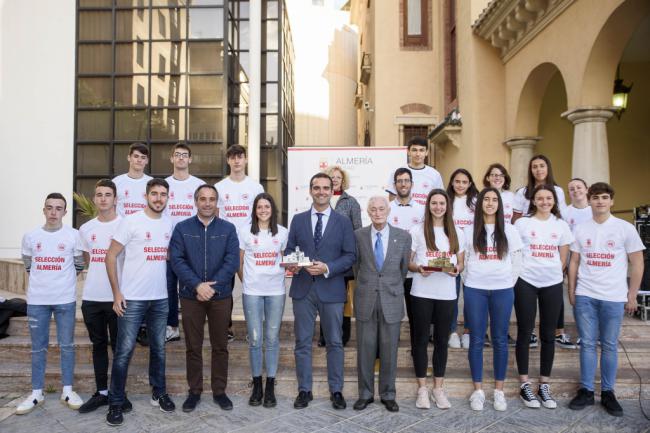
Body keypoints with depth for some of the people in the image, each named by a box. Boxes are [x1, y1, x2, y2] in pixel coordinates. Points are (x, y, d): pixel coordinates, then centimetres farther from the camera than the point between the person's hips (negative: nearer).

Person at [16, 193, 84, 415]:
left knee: (67, 345, 6)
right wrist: (44, 279, 12)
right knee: (38, 348, 10)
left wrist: (63, 279, 9)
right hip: (36, 300, 2)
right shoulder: (30, 236, 2)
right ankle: (36, 393, 21)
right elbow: (28, 265, 14)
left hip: (65, 299, -1)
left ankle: (67, 390, 17)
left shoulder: (73, 235, -3)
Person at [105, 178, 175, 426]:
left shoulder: (169, 225, 7)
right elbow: (111, 256, -8)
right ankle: (115, 403, 13)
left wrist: (171, 287, 10)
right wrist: (116, 292, -12)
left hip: (160, 299, 5)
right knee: (124, 352, 0)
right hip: (132, 299, -5)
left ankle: (159, 393, 29)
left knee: (158, 349, 14)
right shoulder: (131, 222, -8)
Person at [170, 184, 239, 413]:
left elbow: (232, 261, -5)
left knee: (220, 346, 8)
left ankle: (219, 391, 20)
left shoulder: (228, 229, 3)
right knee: (193, 347, 8)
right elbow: (176, 260, -7)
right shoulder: (182, 228, 2)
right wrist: (197, 285, -18)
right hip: (191, 295, 0)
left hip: (221, 296, 0)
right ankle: (194, 391, 21)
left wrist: (212, 286, -15)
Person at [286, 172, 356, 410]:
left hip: (331, 290, -1)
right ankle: (304, 390, 20)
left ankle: (336, 390, 21)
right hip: (303, 288, 1)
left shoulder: (343, 222, 3)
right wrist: (291, 264, -14)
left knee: (334, 342, 8)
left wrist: (327, 268, -15)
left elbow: (350, 255, -2)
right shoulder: (298, 220, 8)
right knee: (303, 342, 7)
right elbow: (289, 249, 8)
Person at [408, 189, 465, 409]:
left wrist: (456, 270, -9)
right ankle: (422, 389, 17)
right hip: (422, 293, -2)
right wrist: (418, 268, -19)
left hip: (447, 294, 3)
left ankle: (438, 388, 21)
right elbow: (407, 261, 1)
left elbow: (461, 263, 13)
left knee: (442, 341, 9)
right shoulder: (417, 231, 0)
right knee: (421, 340, 5)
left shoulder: (457, 233, 9)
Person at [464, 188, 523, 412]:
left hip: (502, 290, 1)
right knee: (476, 340, 3)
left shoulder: (509, 231, 5)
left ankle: (499, 390, 17)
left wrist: (510, 283, 1)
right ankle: (478, 390, 12)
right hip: (475, 290, 0)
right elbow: (464, 260, 7)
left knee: (500, 340, 6)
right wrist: (470, 282, 2)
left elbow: (516, 261, 7)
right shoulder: (470, 231, 4)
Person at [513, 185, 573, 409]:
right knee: (525, 333, 1)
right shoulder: (522, 223, 1)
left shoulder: (561, 225, 9)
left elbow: (564, 257, 12)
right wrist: (520, 272, -2)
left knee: (548, 335, 6)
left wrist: (553, 272, 5)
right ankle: (525, 385, 11)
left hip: (553, 284, 3)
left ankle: (544, 385, 17)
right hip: (526, 283, -2)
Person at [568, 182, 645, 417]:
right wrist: (571, 291, 7)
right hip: (584, 296, 2)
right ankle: (586, 391, 15)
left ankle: (608, 393, 18)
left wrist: (632, 296, 0)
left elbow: (637, 263, 2)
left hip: (614, 298, -1)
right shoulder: (581, 229, 6)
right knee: (587, 344, 6)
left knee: (609, 346, 6)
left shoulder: (625, 228, -1)